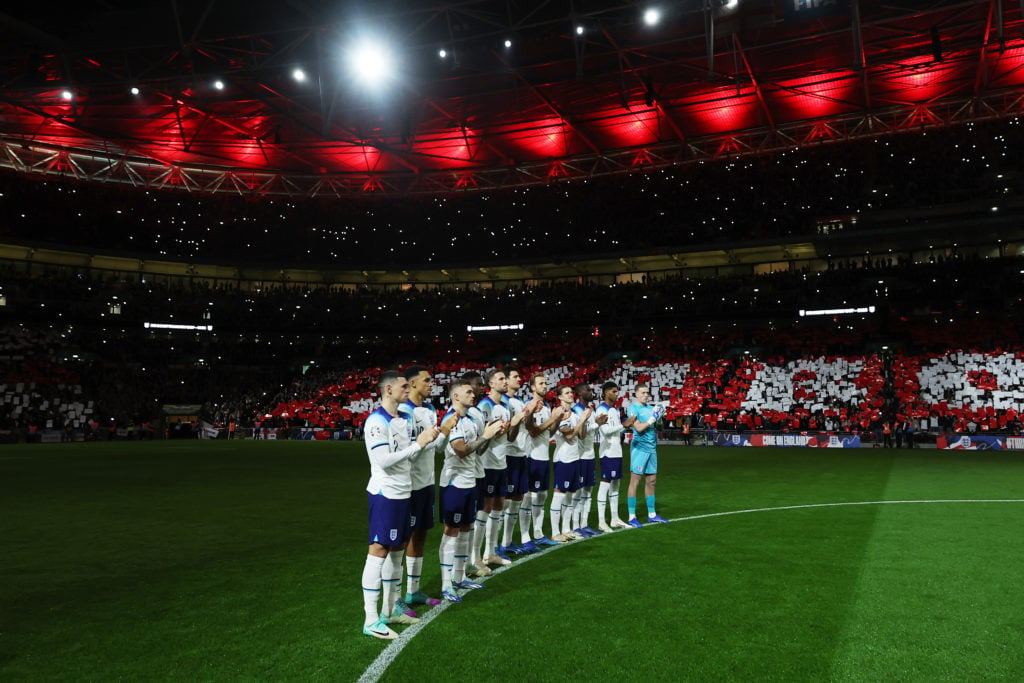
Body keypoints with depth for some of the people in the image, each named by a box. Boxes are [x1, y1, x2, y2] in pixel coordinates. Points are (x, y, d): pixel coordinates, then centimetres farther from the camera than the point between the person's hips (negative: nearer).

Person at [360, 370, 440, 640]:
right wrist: (418, 443, -20)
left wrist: (429, 439, -1)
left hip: (403, 493, 9)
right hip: (385, 494, -9)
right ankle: (371, 620, -1)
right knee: (379, 550, -6)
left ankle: (390, 608, 26)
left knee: (396, 549, 14)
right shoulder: (376, 421, -16)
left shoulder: (402, 420, 12)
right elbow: (383, 460, -23)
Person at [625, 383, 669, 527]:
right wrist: (652, 418, -14)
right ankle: (632, 517, -1)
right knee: (635, 481, -4)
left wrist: (659, 413, 2)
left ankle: (652, 515, 22)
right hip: (640, 448, -8)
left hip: (652, 447, 8)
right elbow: (639, 428, -17)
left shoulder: (650, 408, 15)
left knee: (651, 481, 13)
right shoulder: (633, 409, -7)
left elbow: (653, 427, 16)